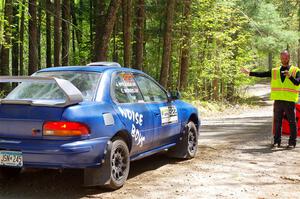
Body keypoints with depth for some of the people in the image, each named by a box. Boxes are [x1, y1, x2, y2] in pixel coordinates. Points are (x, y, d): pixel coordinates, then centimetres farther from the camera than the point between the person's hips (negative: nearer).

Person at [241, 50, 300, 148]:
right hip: (278, 100, 3)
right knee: (277, 122, 7)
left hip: (290, 101, -3)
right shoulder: (275, 71, 12)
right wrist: (249, 72, 4)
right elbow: (262, 74, 8)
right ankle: (277, 141, 14)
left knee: (292, 122, 1)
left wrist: (290, 76, -31)